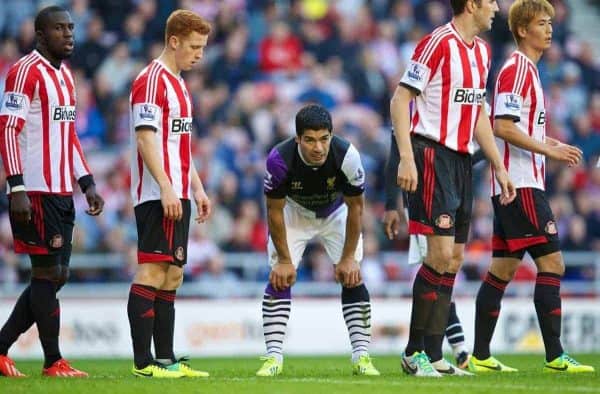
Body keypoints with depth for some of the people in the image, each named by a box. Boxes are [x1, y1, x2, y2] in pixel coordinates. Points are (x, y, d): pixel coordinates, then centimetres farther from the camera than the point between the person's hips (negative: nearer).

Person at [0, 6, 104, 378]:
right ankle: (54, 362, 1)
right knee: (49, 274, -5)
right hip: (36, 193, -9)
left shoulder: (65, 75, 18)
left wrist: (88, 185, 18)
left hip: (62, 192, 9)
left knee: (57, 275, 9)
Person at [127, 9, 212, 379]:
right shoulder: (151, 81, -11)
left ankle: (166, 359, 12)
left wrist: (197, 189, 22)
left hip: (178, 196, 10)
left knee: (172, 275, 9)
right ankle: (143, 362, -13)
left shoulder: (179, 84, 19)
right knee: (152, 271, -11)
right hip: (158, 195, -10)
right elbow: (146, 139, -18)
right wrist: (166, 188, -24)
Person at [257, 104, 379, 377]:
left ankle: (361, 356, -6)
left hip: (336, 213, 0)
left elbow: (355, 206, -19)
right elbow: (275, 211, -20)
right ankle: (274, 357, -9)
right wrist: (284, 259, -16)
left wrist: (349, 257, -15)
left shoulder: (347, 156, -35)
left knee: (352, 278, -11)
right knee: (280, 278, -13)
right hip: (293, 213, 0)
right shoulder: (280, 159, -36)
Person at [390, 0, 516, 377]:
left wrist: (499, 167, 21)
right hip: (432, 154, -9)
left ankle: (434, 356, 9)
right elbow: (400, 100, -13)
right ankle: (414, 352, -6)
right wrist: (406, 158, -21)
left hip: (462, 161, 9)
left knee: (455, 260, 6)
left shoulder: (482, 51, 15)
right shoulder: (438, 43, -12)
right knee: (441, 253, -14)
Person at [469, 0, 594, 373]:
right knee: (551, 263, -12)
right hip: (521, 185, -10)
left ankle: (481, 356, 9)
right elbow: (502, 127, -20)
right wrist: (550, 150, -20)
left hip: (517, 185, 10)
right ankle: (555, 355, -13)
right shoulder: (516, 68, -11)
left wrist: (554, 146, 13)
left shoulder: (528, 69, 19)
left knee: (502, 269, 8)